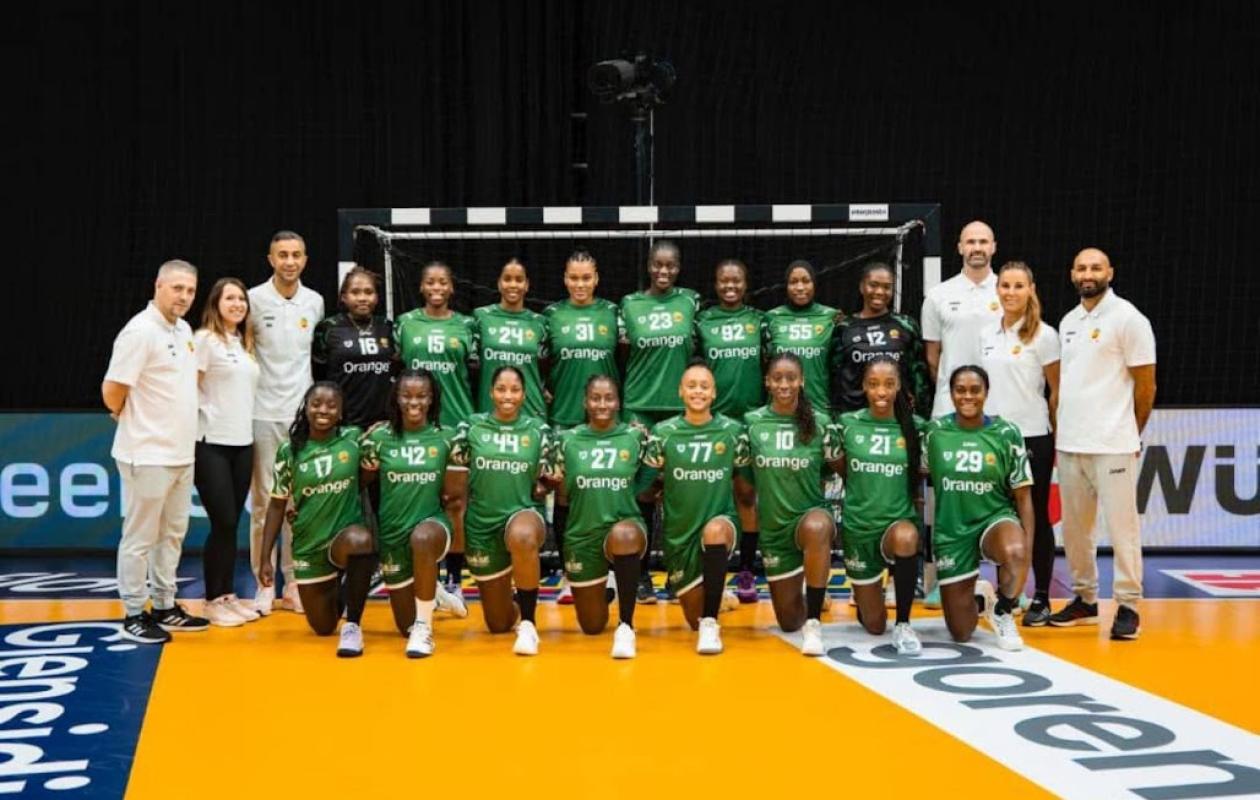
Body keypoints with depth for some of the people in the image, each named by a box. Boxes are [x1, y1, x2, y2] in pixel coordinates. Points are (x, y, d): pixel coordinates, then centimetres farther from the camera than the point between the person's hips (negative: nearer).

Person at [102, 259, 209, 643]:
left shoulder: (184, 330, 11)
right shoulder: (141, 331, -16)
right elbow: (112, 392, -18)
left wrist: (179, 427, 15)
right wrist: (134, 423, -1)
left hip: (181, 452, 9)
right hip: (148, 454, -9)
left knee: (172, 533, 15)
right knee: (140, 537, 0)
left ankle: (165, 606, 24)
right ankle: (134, 615, 9)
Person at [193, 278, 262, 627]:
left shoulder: (245, 343, 14)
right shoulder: (205, 339, -6)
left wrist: (245, 427, 9)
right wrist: (194, 430, -10)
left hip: (242, 443, 6)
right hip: (212, 444, -6)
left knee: (232, 523, 9)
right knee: (223, 523, -5)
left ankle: (228, 595, 17)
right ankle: (214, 601, 6)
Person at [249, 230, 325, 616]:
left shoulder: (315, 302, 6)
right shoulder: (255, 299, -5)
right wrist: (250, 385, 1)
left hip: (302, 414, 3)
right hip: (263, 414, -3)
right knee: (263, 502, 1)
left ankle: (294, 583, 14)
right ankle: (263, 584, 9)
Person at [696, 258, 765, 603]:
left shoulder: (759, 320, 7)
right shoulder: (702, 322, 4)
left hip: (751, 416, 0)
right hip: (712, 417, 0)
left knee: (747, 493, 3)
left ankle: (747, 571, 9)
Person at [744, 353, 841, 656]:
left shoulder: (820, 424, -7)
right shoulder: (752, 422, -4)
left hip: (812, 515, -2)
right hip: (773, 527, 2)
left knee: (816, 527, -42)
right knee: (789, 622, 8)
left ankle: (814, 624, -32)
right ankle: (805, 602, 47)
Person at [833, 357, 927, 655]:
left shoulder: (915, 427, -4)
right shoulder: (847, 424, -3)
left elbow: (919, 474, 11)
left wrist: (918, 496, -3)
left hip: (900, 521, -1)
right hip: (858, 527, 1)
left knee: (905, 537, -41)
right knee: (874, 625, 7)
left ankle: (903, 626, -22)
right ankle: (865, 598, 46)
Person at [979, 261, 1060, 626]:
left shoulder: (1043, 335, -5)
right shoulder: (987, 335, 10)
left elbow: (1056, 392, -3)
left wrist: (1056, 439, -3)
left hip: (1032, 436, -4)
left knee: (1035, 517, 2)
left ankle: (1041, 599, 9)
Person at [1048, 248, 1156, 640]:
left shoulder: (1127, 318, -5)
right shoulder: (1068, 322, 15)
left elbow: (1145, 385, -3)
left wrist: (1130, 434, 5)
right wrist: (1060, 429, 12)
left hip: (1112, 445, -6)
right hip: (1069, 445, 7)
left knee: (1122, 526, -3)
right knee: (1074, 528, 11)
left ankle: (1128, 606, 4)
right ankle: (1085, 599, 22)